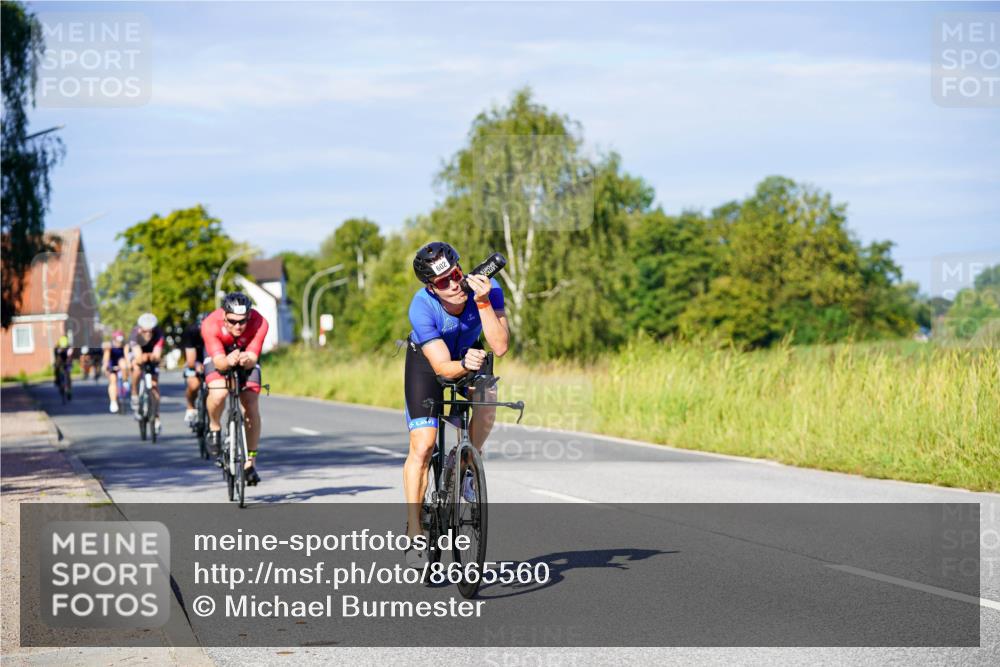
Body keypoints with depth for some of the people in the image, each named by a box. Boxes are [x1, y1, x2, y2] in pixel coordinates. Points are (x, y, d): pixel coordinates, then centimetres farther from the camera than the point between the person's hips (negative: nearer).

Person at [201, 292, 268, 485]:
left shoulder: (259, 323, -35)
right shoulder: (210, 324, -37)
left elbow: (253, 358, -33)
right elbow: (219, 362, -38)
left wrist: (248, 360, -57)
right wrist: (229, 361, -61)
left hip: (246, 355, 1)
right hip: (219, 354, -1)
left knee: (252, 407, -9)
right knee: (218, 394, -30)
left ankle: (250, 461, 7)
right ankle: (214, 429, 2)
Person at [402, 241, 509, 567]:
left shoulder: (487, 288, -31)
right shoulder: (421, 307, -36)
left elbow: (500, 346, -38)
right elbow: (443, 367, -35)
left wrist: (483, 301, -48)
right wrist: (464, 365, -57)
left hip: (470, 353, 2)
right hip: (427, 359, -2)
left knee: (488, 398, -31)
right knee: (422, 446, -12)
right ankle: (414, 533, -2)